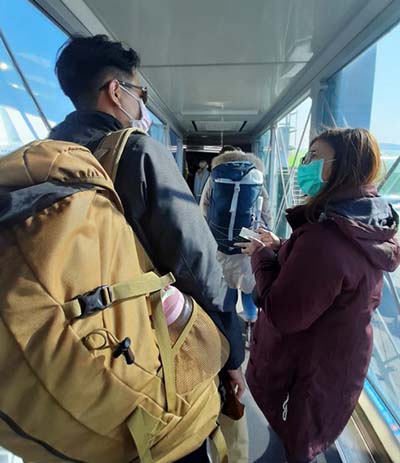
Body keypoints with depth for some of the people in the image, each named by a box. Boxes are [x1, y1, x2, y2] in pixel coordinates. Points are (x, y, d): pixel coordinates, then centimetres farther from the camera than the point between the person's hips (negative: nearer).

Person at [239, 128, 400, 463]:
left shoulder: (325, 236, -35)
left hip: (306, 370, -8)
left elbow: (283, 314, -29)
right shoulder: (369, 229, -4)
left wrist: (261, 256, -16)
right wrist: (279, 248, -1)